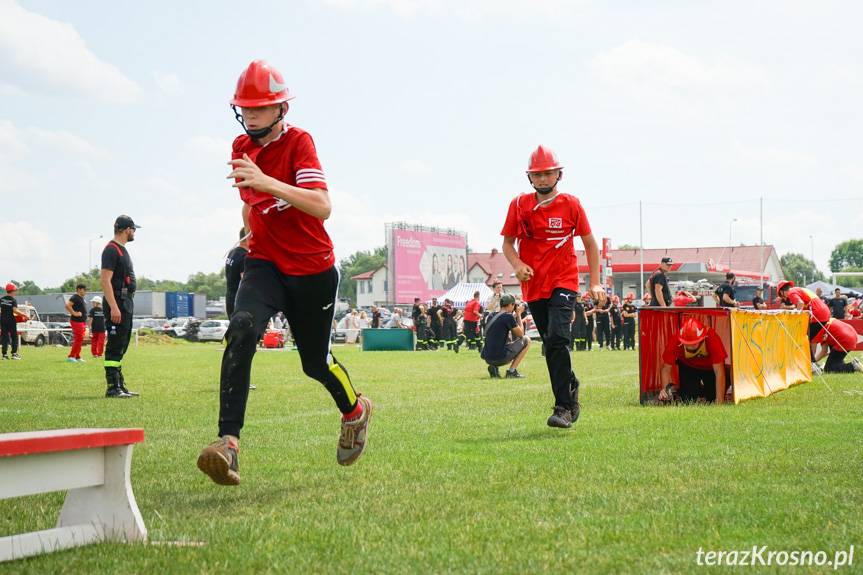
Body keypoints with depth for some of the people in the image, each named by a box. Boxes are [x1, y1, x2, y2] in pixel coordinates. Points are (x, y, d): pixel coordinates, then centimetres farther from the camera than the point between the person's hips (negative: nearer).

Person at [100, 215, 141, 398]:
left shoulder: (123, 250, 19)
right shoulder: (111, 250, -12)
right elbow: (105, 280, -19)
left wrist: (126, 304, 18)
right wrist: (114, 307, -25)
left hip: (126, 303, 10)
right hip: (117, 303, -10)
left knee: (121, 346, 13)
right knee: (115, 346, -9)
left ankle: (120, 386, 19)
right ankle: (112, 388, -9)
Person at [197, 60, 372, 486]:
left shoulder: (298, 142, -14)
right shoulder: (241, 148, 6)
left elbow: (322, 207, -29)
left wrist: (267, 182, -38)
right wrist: (250, 226, 13)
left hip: (313, 270, -4)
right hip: (265, 264, 4)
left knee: (315, 362, 10)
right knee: (241, 329, -26)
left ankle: (355, 409, 45)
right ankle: (229, 442, -35)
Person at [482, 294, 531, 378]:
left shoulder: (491, 316, 13)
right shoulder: (508, 316, -8)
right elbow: (520, 334, 3)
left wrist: (516, 315, 25)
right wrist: (518, 314, 11)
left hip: (487, 358, 7)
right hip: (500, 358, -7)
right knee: (526, 340, 11)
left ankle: (494, 367, 11)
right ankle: (512, 371, 4)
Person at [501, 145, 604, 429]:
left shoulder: (571, 204, -1)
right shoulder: (519, 205, 4)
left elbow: (590, 243, 8)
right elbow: (508, 242, 10)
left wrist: (595, 283, 3)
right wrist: (517, 264, -11)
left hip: (563, 282, -3)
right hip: (533, 285, 3)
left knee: (557, 339, -20)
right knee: (552, 346, 10)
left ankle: (563, 407, -18)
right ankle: (571, 386, 33)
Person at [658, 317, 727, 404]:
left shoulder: (712, 338, -38)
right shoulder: (675, 341, -34)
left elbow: (719, 372, -36)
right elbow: (666, 368, -25)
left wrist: (719, 403, -38)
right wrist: (666, 388, -44)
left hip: (710, 368, -1)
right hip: (688, 367, 1)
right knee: (687, 400, -13)